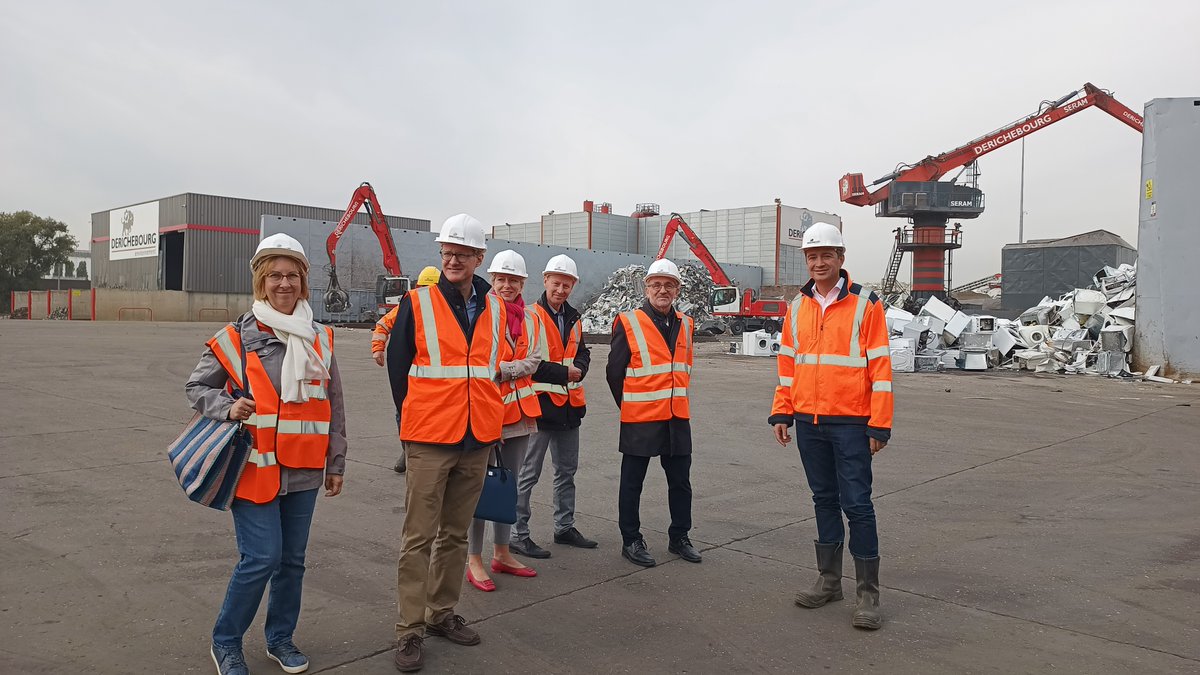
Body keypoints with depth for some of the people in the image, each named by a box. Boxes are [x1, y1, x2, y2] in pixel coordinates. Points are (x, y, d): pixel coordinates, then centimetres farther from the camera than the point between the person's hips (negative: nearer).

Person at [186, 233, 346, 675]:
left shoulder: (320, 339, 6)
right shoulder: (238, 337, -5)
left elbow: (334, 407, 12)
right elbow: (196, 388, 5)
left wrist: (336, 463, 12)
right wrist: (227, 408, -15)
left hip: (303, 471, 4)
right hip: (255, 468, -4)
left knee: (292, 560, 12)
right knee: (261, 559, -6)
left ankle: (281, 639, 32)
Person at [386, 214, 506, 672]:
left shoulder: (494, 308, 8)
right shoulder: (417, 303, -3)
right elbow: (397, 365, 1)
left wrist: (487, 420, 13)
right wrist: (412, 422, 3)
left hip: (478, 440, 4)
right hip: (429, 441, -4)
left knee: (456, 533, 14)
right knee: (419, 537, 0)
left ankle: (443, 613, 29)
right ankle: (410, 630, 10)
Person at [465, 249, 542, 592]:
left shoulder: (530, 319, 10)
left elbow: (532, 362, 0)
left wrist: (499, 369, -13)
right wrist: (513, 367, -18)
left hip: (519, 409, 6)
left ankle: (502, 553, 27)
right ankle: (474, 561, 9)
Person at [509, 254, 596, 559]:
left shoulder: (574, 318, 13)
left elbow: (582, 353, 19)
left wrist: (578, 368, -4)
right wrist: (563, 372, -16)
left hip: (569, 405, 8)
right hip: (539, 403, -8)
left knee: (567, 470, 17)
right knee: (528, 473, -1)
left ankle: (564, 527, 31)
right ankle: (518, 535, 8)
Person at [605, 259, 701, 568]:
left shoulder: (685, 324, 9)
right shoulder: (629, 323, -8)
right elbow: (614, 371, -4)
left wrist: (676, 400, 14)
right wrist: (630, 406, 4)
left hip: (678, 417, 6)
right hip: (640, 420, -5)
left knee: (680, 481, 13)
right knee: (632, 482, 6)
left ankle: (679, 537, 28)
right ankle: (631, 540, 18)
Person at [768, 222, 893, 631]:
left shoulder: (865, 304, -5)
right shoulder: (798, 307, 10)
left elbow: (880, 368, -7)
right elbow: (788, 364, 14)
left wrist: (879, 425, -11)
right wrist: (782, 413, 8)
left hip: (851, 423, -5)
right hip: (808, 422, 5)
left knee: (857, 504, -2)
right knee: (824, 500, 14)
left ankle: (868, 593, 9)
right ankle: (829, 581, 26)